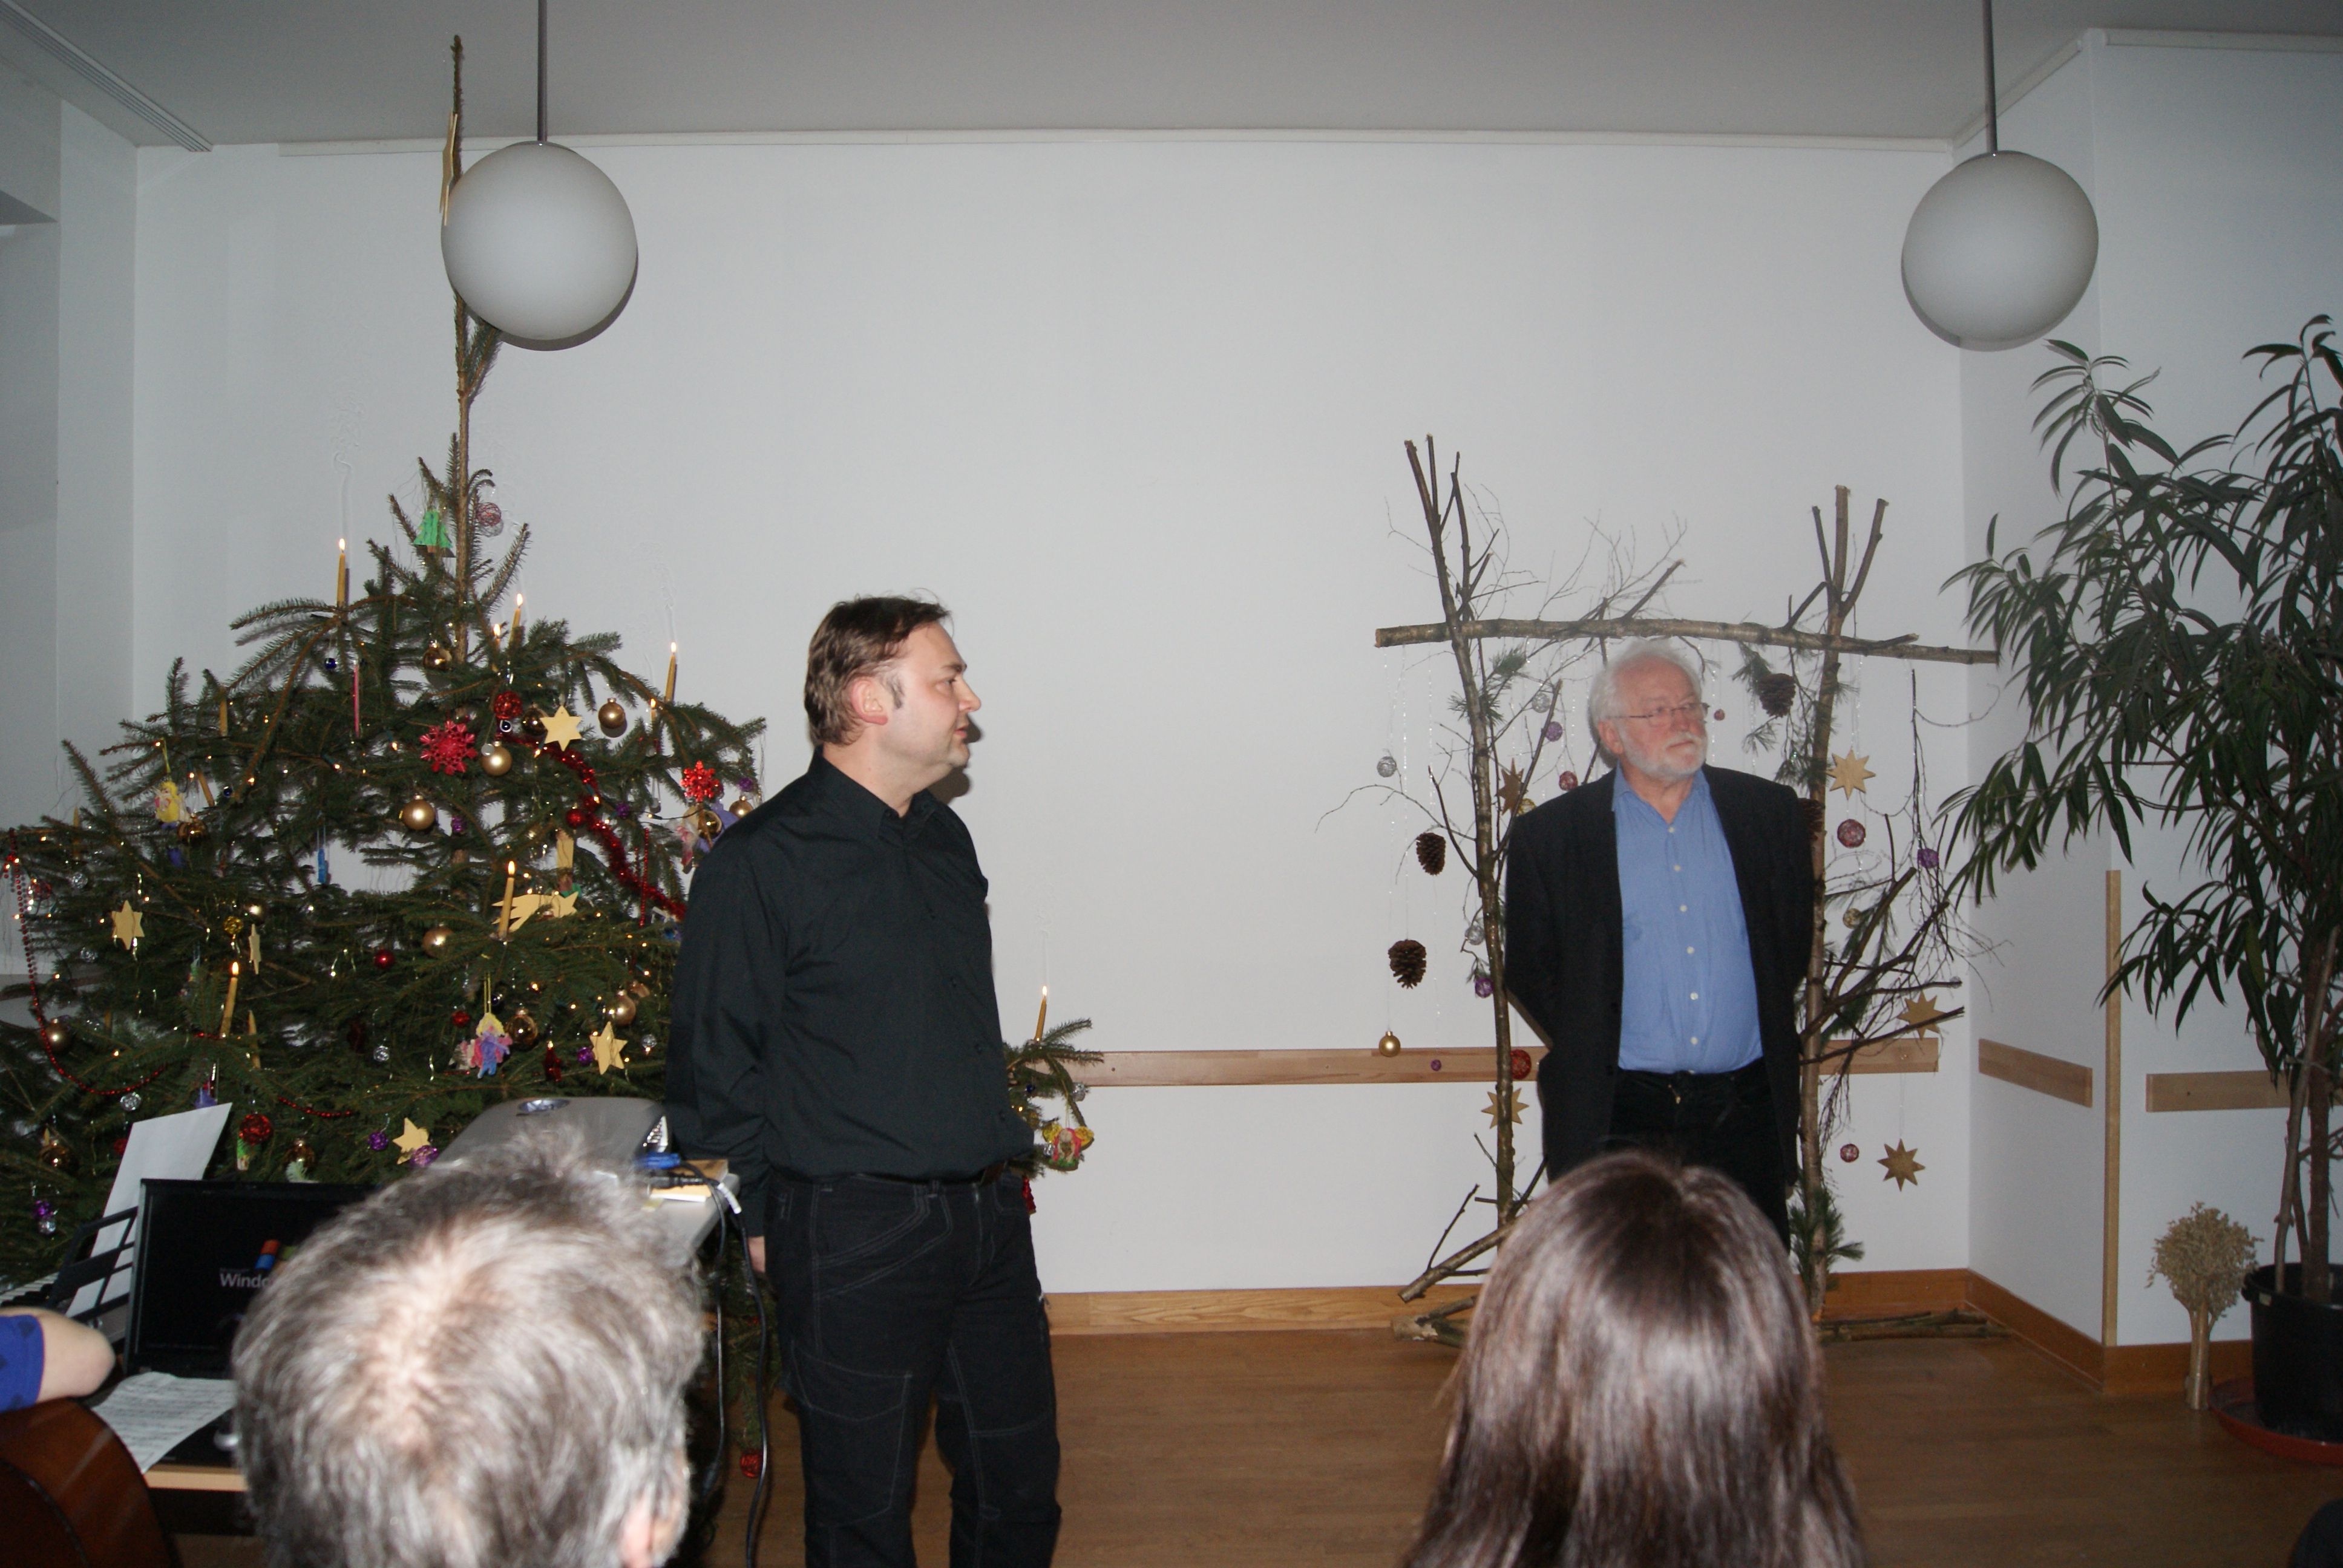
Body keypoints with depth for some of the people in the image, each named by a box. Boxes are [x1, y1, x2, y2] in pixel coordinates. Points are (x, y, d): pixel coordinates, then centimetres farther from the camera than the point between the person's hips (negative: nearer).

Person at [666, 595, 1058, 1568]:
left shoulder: (943, 838, 10)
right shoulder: (762, 861, -13)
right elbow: (714, 1067, -9)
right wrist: (762, 1221, -5)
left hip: (989, 1214, 7)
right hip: (856, 1232, -6)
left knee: (1019, 1479, 18)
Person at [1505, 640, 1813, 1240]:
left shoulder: (1769, 812, 8)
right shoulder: (1549, 835, 0)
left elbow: (1796, 937, 16)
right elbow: (1528, 970, 5)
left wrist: (1760, 1028, 8)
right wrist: (1591, 1054, 2)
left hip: (1746, 1116, 2)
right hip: (1617, 1122, -2)